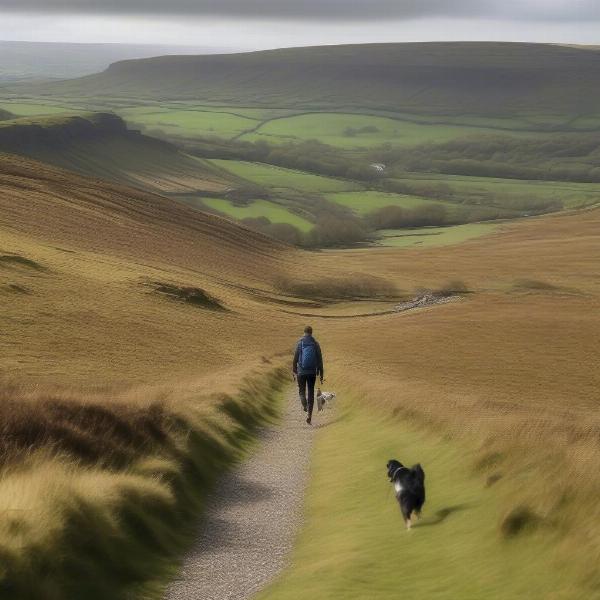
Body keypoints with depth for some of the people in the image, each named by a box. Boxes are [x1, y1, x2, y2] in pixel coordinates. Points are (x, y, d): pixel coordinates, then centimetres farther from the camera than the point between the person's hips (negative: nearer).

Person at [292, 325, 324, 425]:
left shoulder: (300, 344, -4)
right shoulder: (316, 344, -1)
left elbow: (295, 359, -2)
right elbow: (320, 360, 0)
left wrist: (294, 372, 8)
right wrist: (321, 374, 6)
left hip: (301, 372, -1)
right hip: (312, 372, 1)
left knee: (302, 391, 10)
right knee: (311, 393, 8)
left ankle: (305, 405, -21)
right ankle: (309, 415, 6)